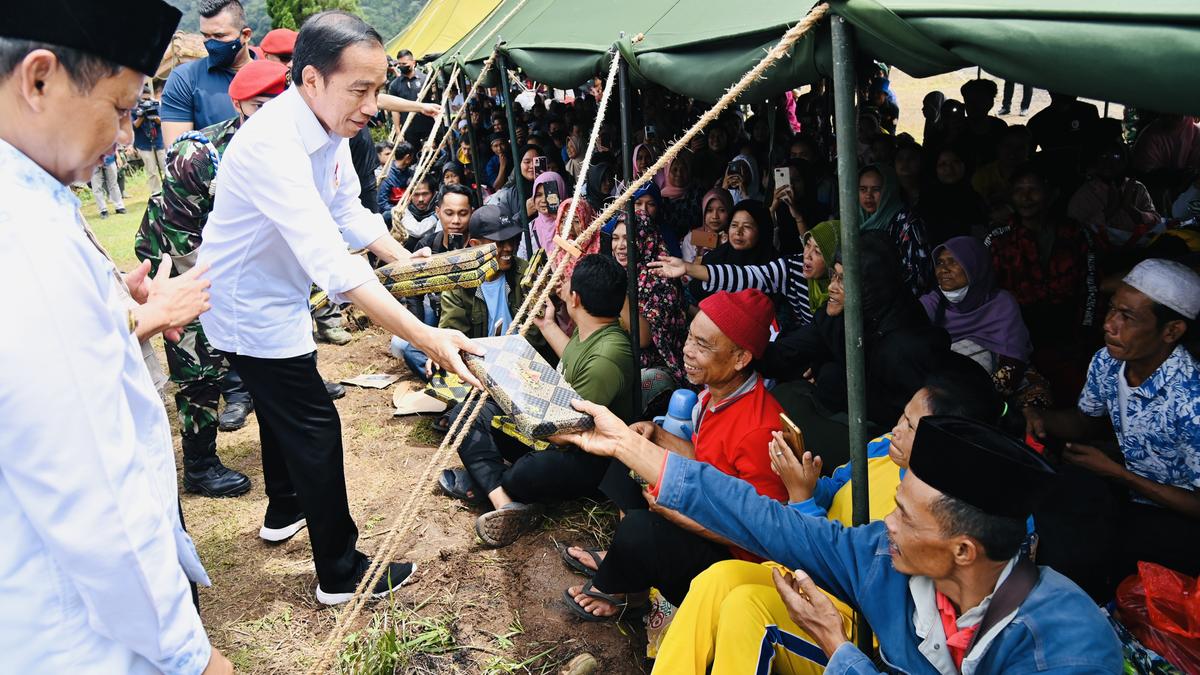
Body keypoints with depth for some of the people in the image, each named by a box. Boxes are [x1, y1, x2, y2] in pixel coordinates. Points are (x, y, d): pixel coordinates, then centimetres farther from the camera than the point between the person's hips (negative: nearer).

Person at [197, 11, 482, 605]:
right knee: (315, 427, -2)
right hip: (250, 308, -9)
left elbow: (349, 211, 5)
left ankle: (283, 511, 49)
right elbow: (331, 262, -45)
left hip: (277, 295, 9)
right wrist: (425, 338, -50)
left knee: (282, 409, 26)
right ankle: (341, 573, 11)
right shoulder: (273, 145, -36)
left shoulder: (329, 128, -7)